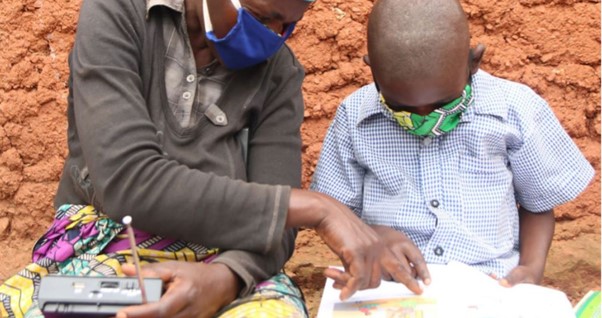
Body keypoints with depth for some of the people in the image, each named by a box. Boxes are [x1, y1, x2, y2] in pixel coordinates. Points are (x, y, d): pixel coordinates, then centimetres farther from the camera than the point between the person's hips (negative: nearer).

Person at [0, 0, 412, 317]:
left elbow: (272, 220, -4)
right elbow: (127, 183, -21)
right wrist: (313, 207, -24)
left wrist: (223, 278, -27)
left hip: (228, 260, 1)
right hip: (101, 249, 0)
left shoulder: (279, 72, 2)